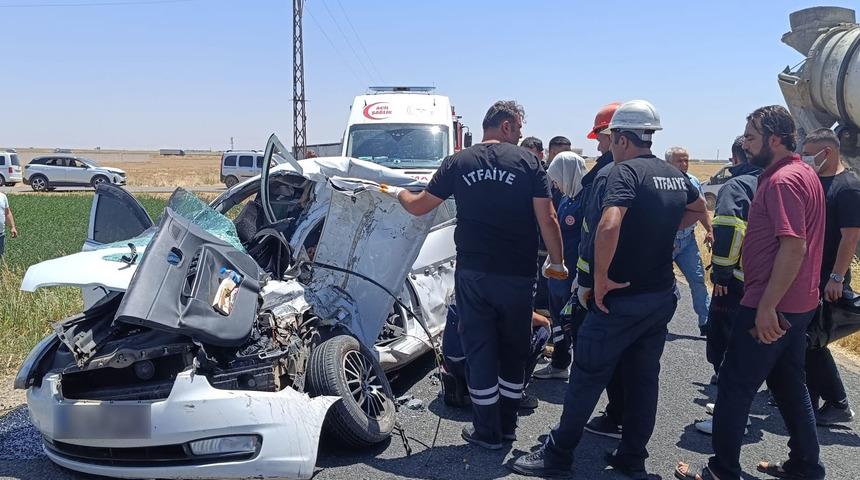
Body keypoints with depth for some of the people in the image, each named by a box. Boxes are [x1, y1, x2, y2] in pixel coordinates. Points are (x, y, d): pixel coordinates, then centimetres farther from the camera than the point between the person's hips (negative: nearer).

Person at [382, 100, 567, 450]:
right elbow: (547, 218, -8)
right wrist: (556, 262, 5)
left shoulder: (458, 162, 3)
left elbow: (419, 207, 9)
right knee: (514, 350, 16)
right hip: (517, 276, -1)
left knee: (479, 349, 10)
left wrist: (398, 193, 30)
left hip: (472, 273, 1)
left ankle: (487, 432, 17)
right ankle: (508, 425, 28)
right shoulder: (528, 162, -3)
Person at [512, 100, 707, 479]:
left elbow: (609, 226, -33)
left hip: (622, 297, -7)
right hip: (662, 297, 8)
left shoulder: (626, 170, -16)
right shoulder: (675, 175, 8)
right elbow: (699, 210, 29)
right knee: (644, 378, 15)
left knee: (586, 377, 3)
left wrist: (601, 279, -22)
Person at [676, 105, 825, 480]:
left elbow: (794, 247, -25)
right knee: (789, 385, 18)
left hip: (771, 307, -10)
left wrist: (767, 307, -25)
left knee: (734, 389, -1)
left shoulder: (782, 180, -18)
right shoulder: (804, 173, 14)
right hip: (798, 304, 10)